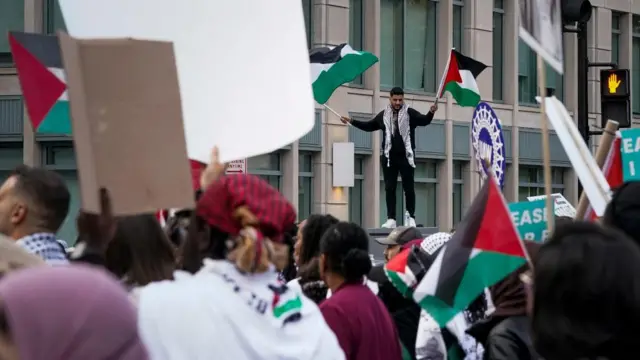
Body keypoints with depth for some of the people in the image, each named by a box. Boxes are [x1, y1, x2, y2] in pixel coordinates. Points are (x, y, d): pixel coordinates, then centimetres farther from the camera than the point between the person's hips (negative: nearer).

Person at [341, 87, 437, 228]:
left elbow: (424, 121, -16)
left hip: (406, 156, -4)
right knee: (389, 188, 3)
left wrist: (431, 113, -37)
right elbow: (369, 126, 24)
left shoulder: (410, 113, -1)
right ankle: (391, 219, 6)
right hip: (389, 157, 4)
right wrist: (352, 122, 21)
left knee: (408, 188, 2)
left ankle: (411, 218, 8)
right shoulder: (383, 115, 12)